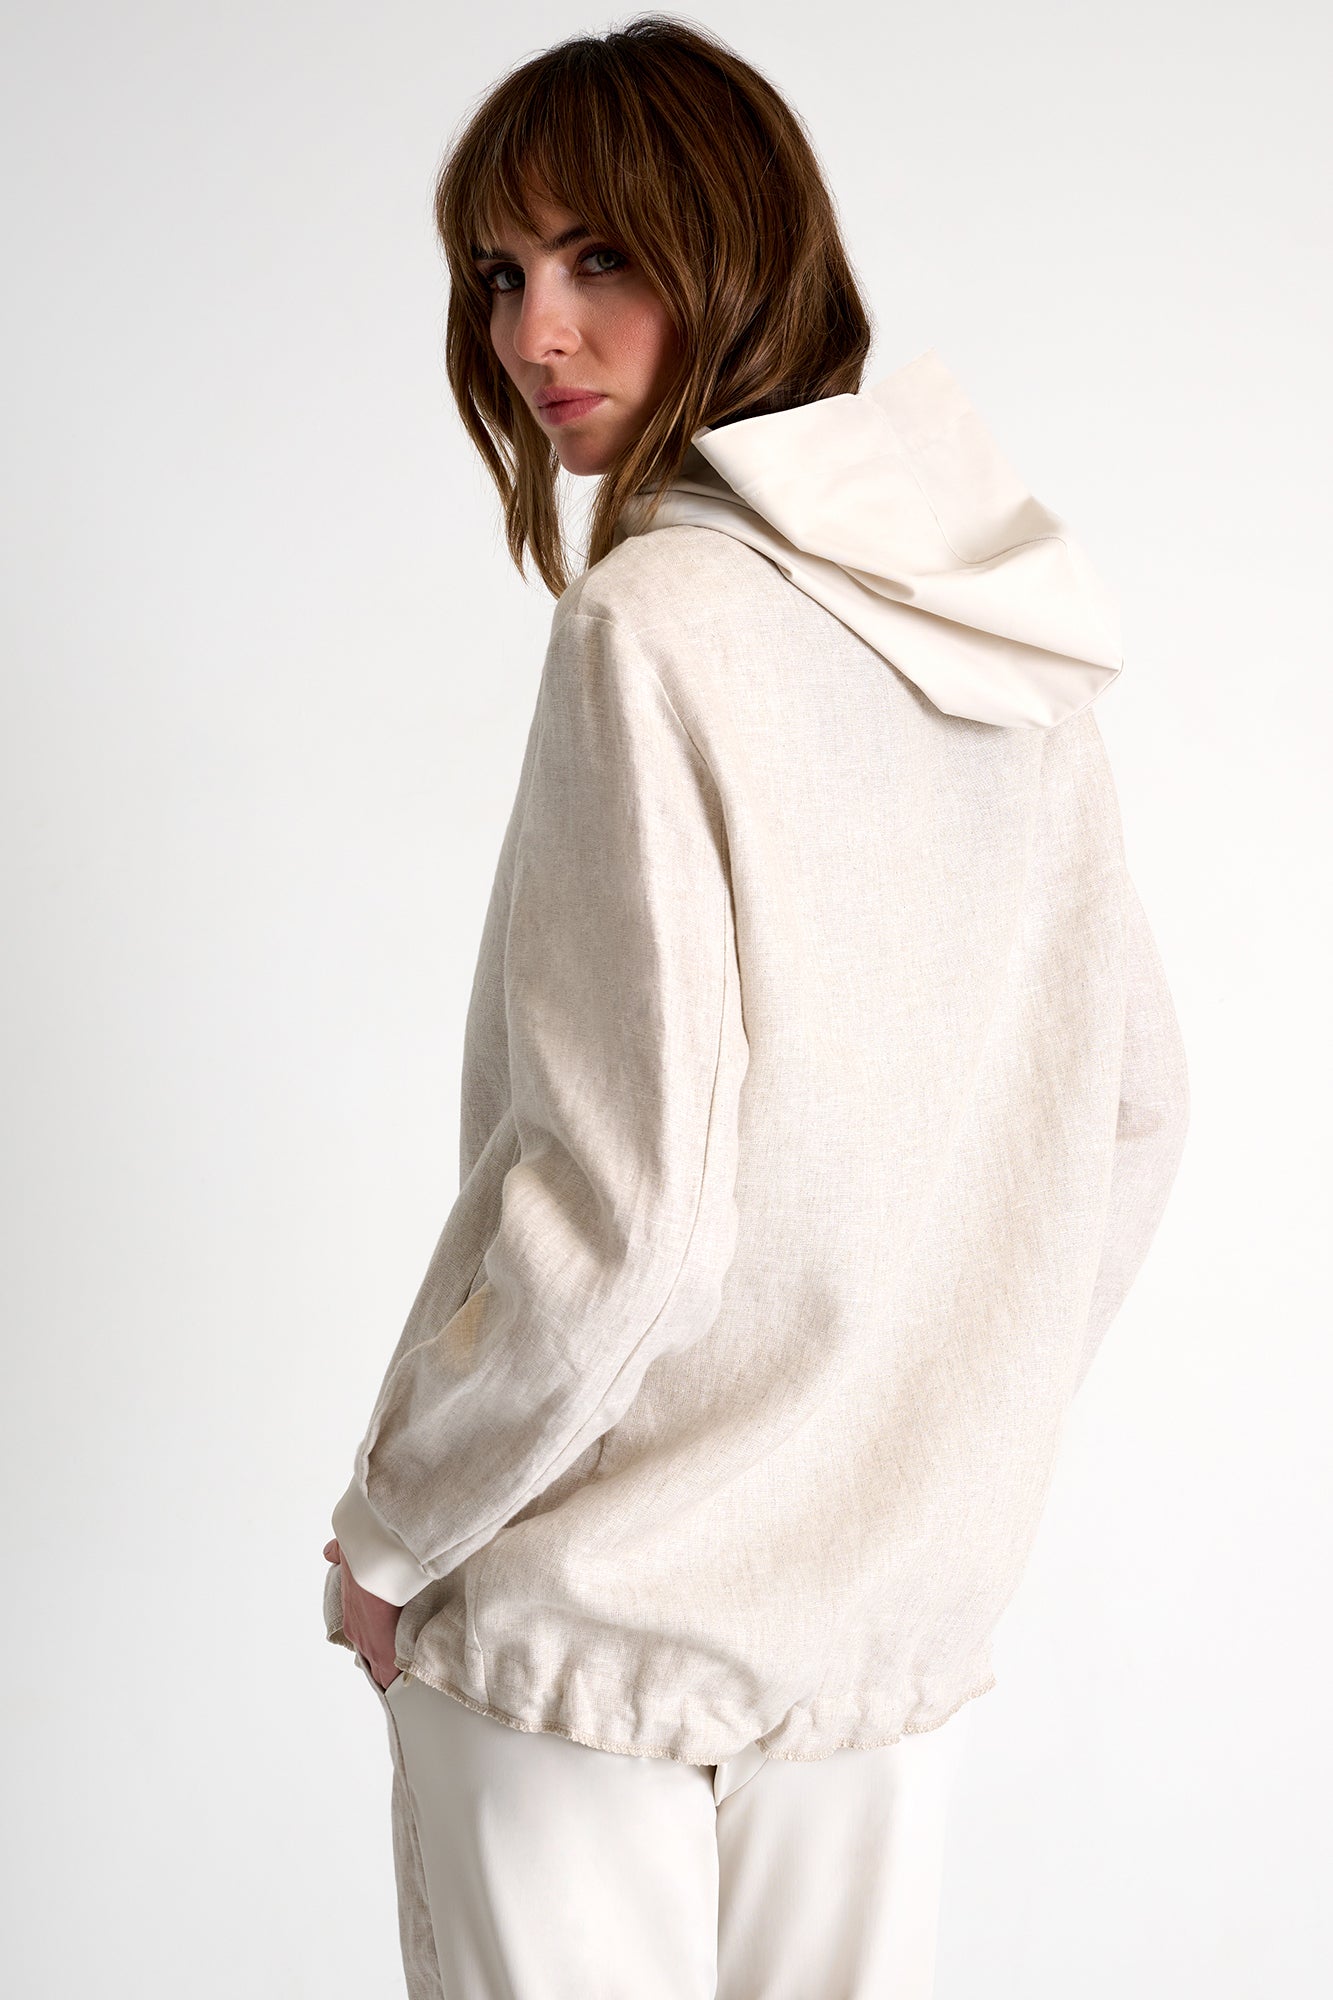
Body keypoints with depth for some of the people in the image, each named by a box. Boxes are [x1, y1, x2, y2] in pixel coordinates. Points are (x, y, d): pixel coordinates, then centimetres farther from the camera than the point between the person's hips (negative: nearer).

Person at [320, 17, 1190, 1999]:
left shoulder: (660, 625, -18)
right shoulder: (1005, 638, 4)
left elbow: (621, 1199, -22)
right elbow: (1133, 1109, 11)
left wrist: (388, 1535, -7)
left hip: (596, 1603, -7)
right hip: (906, 1603, 7)